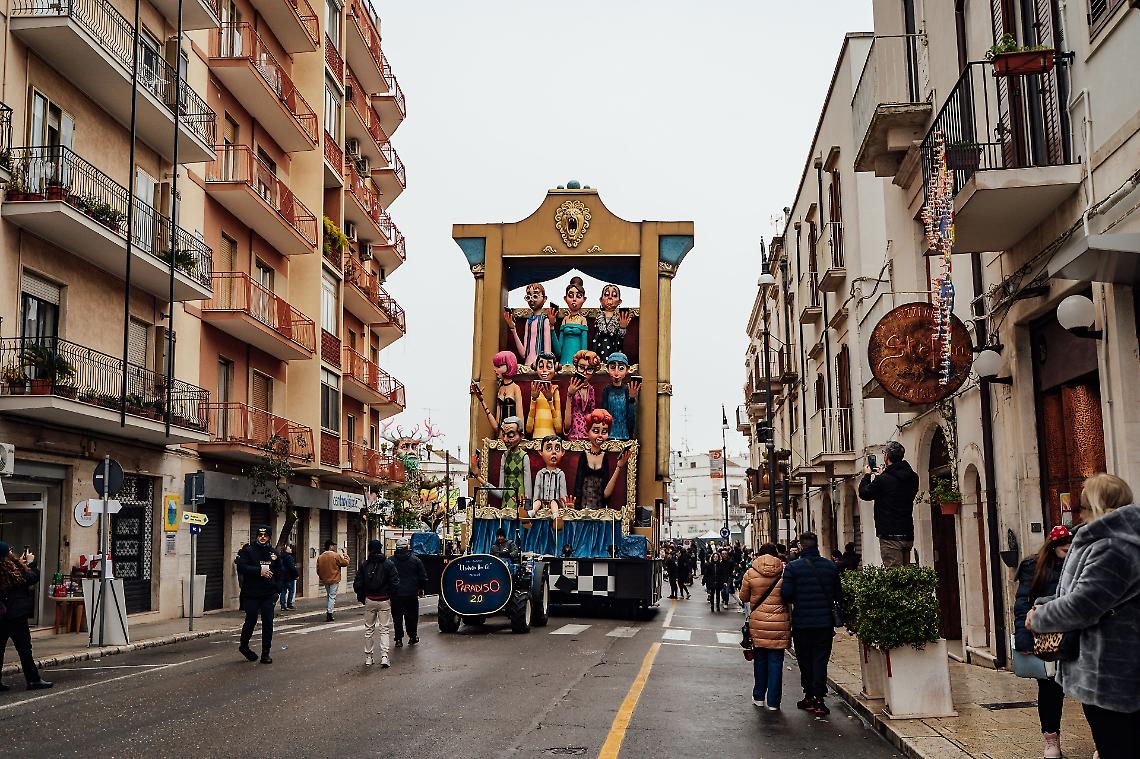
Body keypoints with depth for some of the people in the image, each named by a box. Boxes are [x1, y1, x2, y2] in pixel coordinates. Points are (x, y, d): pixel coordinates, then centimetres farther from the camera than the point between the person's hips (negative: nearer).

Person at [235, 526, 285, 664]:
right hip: (251, 594, -3)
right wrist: (259, 571, -19)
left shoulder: (274, 552, 10)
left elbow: (281, 570, 17)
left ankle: (266, 653, 7)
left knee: (268, 623, 1)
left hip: (269, 594, 3)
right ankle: (244, 646, 27)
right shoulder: (248, 551, -2)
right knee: (251, 621, 2)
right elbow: (241, 568, -14)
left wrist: (277, 586, 5)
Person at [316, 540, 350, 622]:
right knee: (332, 597, -2)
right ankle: (329, 613, -9)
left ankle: (327, 613, 19)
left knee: (328, 596, 19)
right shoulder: (336, 556, -14)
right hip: (334, 580, -5)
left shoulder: (320, 557, 3)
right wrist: (345, 556, 10)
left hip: (325, 580, 5)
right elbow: (345, 563, -7)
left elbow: (318, 570, 8)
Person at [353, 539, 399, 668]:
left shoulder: (364, 564, -2)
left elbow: (357, 584, -2)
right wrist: (391, 596, 5)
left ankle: (368, 658, 18)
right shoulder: (389, 564, -6)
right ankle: (384, 656, -7)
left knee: (369, 630, 13)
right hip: (384, 601, -1)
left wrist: (361, 597, 11)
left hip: (369, 600, 1)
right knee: (384, 630, 4)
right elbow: (395, 583, -9)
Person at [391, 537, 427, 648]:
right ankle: (412, 637, 17)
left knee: (397, 617, 7)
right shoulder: (415, 560, -1)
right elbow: (423, 577, 3)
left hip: (396, 594, 0)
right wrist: (421, 589, 17)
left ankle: (399, 639, 5)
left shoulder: (391, 561, -3)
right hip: (411, 594, 0)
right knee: (411, 616, 12)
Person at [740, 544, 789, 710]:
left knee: (760, 660, 16)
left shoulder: (750, 573, -2)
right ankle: (773, 702, 5)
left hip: (758, 623, 1)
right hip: (779, 625, -1)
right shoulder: (784, 572, -4)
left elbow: (743, 598, 8)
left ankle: (759, 697, 25)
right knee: (776, 662, 3)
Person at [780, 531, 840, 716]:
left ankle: (809, 696, 19)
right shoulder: (830, 566, -1)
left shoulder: (793, 567, -10)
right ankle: (818, 699, -2)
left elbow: (785, 594, -13)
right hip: (825, 621, 2)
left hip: (801, 622, -1)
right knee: (820, 659, 4)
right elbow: (837, 594, 4)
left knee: (805, 660, 12)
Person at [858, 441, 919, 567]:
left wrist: (867, 475, 17)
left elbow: (864, 493, 0)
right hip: (908, 535, 7)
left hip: (890, 536, -7)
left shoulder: (883, 480, -15)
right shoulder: (912, 478, 4)